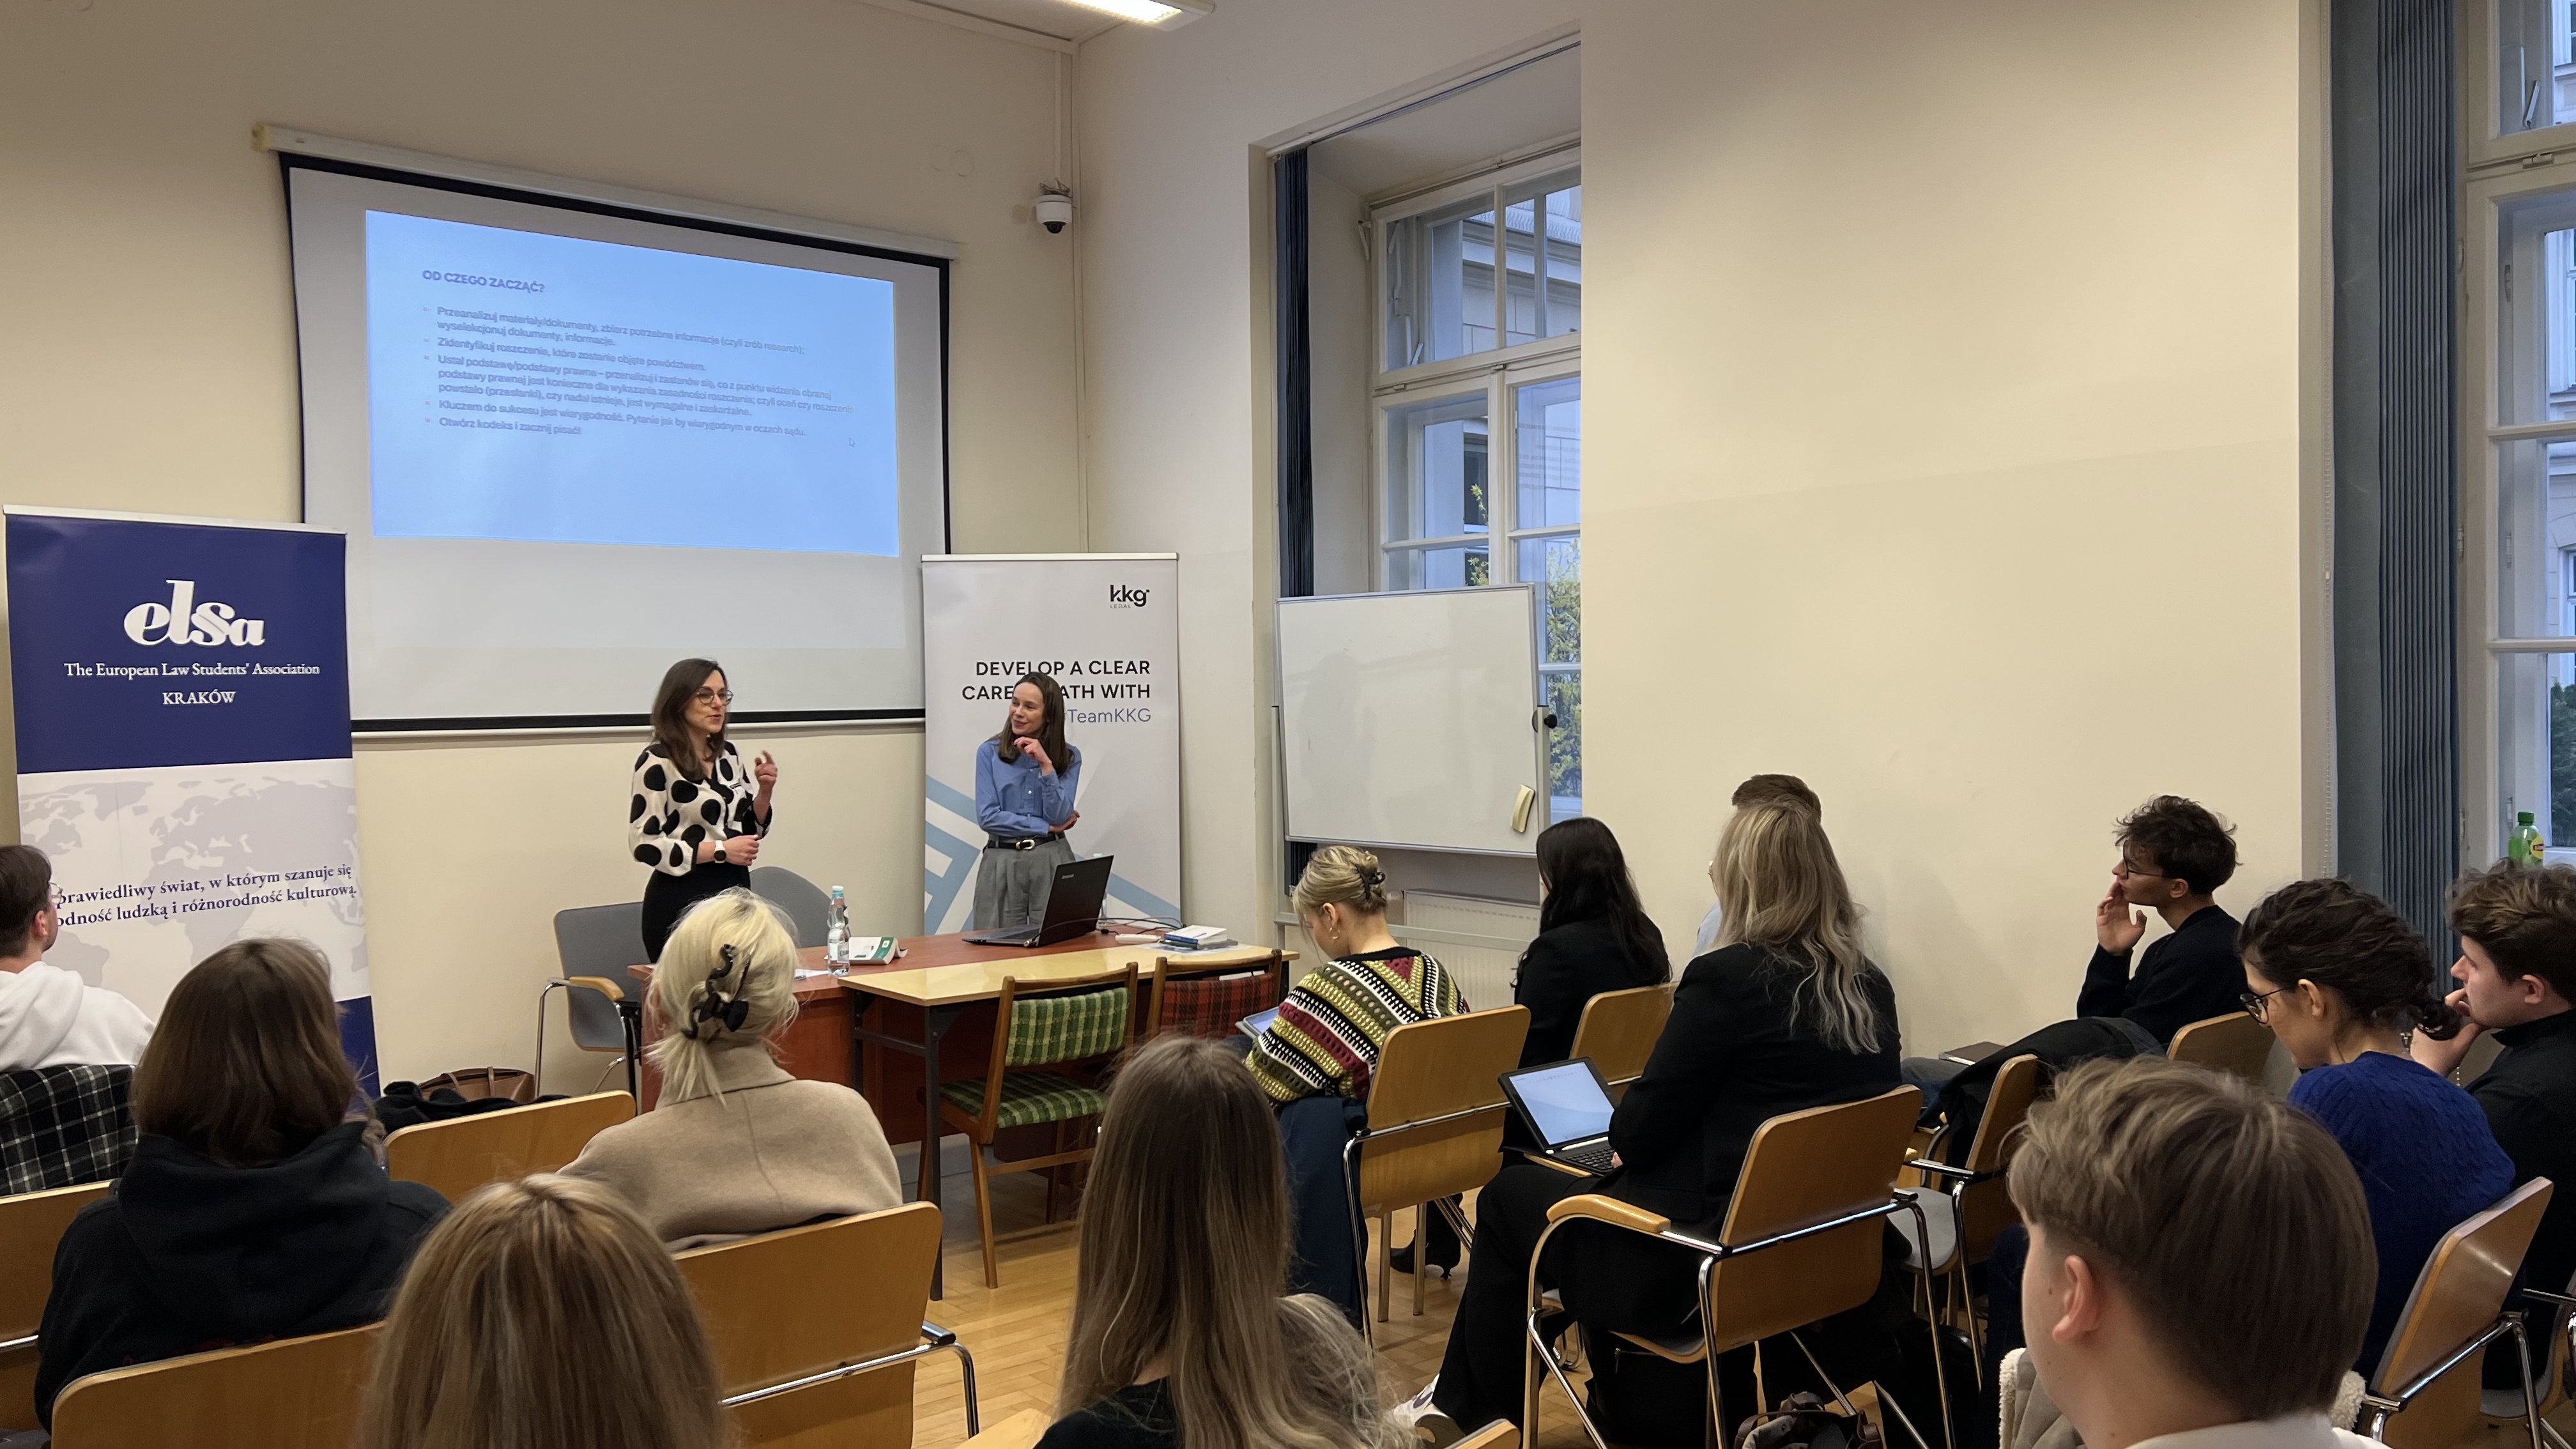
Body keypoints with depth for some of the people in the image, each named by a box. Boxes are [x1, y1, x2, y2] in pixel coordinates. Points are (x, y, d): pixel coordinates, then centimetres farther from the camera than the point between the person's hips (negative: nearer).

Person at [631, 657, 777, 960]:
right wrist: (720, 851, -18)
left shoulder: (729, 754, 8)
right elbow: (644, 845, -15)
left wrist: (764, 791, -4)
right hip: (682, 899, -6)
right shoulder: (658, 761, -11)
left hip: (734, 890, 6)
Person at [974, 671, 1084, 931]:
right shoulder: (989, 752, 2)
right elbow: (988, 816, -6)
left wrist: (1045, 764, -15)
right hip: (1001, 864, 0)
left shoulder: (1069, 757, 4)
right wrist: (1047, 827, -5)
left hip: (1052, 862, 0)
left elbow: (1060, 817, -7)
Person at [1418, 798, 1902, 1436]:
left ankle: (1473, 1409, 30)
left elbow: (1637, 1135, -15)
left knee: (1508, 1193, 15)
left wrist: (1622, 1127, 7)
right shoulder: (1873, 989, 0)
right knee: (1612, 1185, 28)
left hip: (1712, 1256, -7)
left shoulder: (1729, 978, -20)